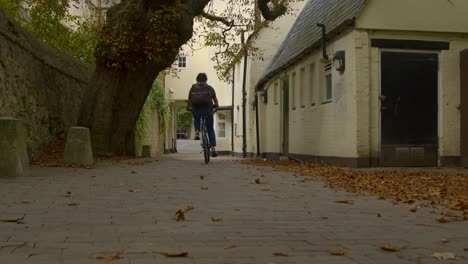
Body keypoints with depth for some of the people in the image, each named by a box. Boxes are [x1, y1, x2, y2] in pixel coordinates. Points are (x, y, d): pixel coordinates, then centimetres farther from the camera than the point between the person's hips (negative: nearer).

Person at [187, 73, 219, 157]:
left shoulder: (193, 88, 15)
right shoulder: (209, 88, 11)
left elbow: (189, 100, 18)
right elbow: (215, 99, 10)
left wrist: (188, 108, 35)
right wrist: (216, 106, 30)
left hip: (196, 109, 1)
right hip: (207, 109, -1)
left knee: (196, 119, 38)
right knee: (210, 129, 11)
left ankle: (197, 132, 13)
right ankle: (213, 148, 0)